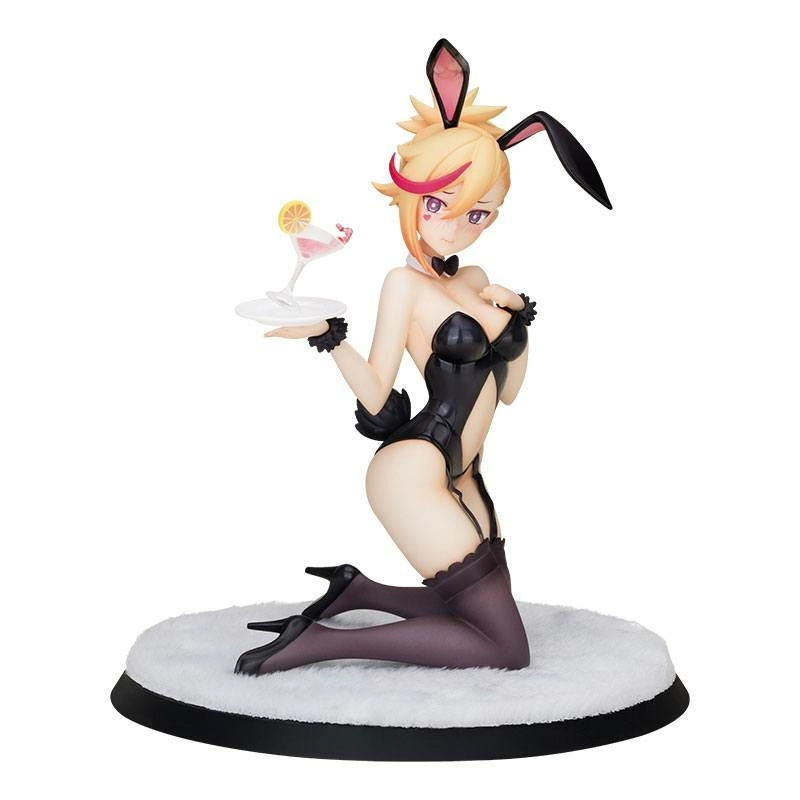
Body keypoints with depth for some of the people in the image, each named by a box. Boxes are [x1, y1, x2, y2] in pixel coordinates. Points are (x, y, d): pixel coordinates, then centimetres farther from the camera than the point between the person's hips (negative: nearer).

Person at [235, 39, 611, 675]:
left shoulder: (477, 280, 12)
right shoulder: (406, 282, -8)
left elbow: (508, 390, 16)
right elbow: (377, 398, -10)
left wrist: (518, 322, 2)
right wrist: (326, 334, -24)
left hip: (461, 479, 8)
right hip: (413, 476, -8)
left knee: (483, 617, 13)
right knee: (508, 650, -6)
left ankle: (353, 590, 15)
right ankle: (319, 643, -6)